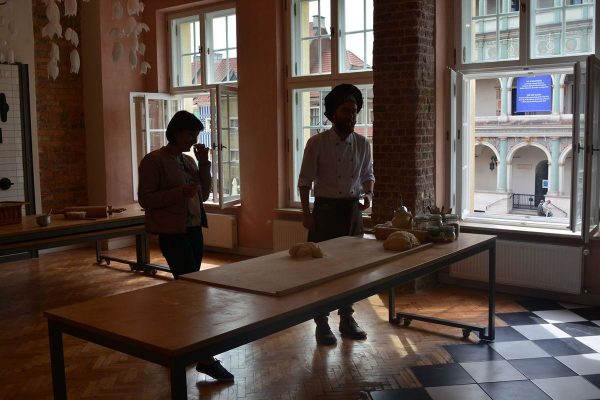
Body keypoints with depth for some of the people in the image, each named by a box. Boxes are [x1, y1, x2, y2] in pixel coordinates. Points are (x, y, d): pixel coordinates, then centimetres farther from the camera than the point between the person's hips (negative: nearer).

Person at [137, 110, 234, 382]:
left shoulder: (189, 161, 12)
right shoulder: (154, 160, -10)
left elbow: (204, 195, 12)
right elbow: (145, 198, -14)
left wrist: (204, 164, 1)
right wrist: (179, 192, -24)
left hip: (194, 230, 8)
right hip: (172, 233, -8)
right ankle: (204, 357, -8)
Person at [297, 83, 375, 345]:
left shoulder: (363, 144, 2)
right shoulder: (316, 143, -9)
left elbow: (368, 175, 14)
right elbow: (305, 180, -5)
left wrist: (368, 194, -6)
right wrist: (306, 214, -8)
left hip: (353, 209, 4)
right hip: (325, 208, -4)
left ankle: (347, 319, 26)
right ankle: (321, 324, 14)